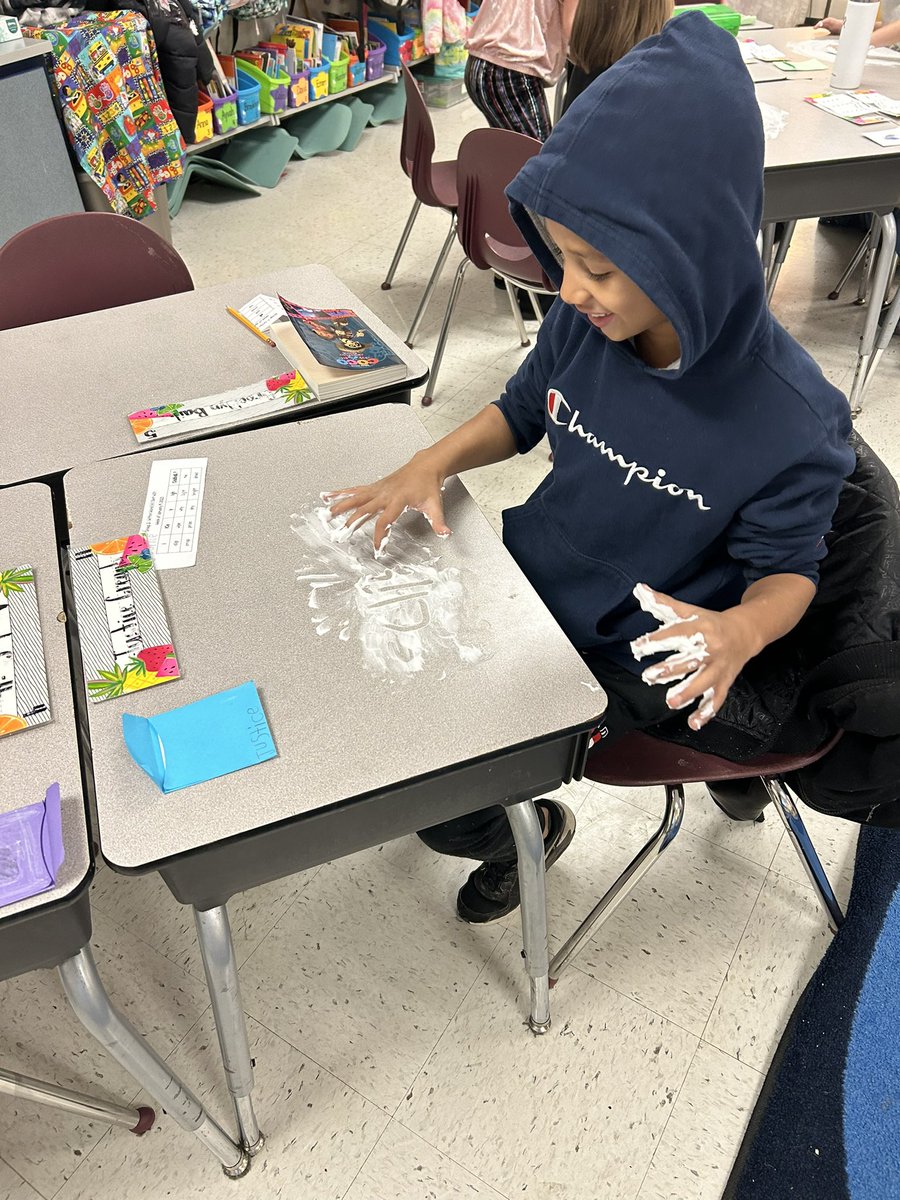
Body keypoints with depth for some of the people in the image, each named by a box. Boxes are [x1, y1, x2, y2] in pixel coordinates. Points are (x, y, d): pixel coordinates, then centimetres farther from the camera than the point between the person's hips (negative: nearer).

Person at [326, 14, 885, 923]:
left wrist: (740, 629, -36)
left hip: (624, 660, -5)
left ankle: (525, 833, 30)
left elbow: (787, 571, -13)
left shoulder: (789, 422, -28)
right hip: (529, 575, 6)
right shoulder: (584, 323, -14)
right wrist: (434, 462, -13)